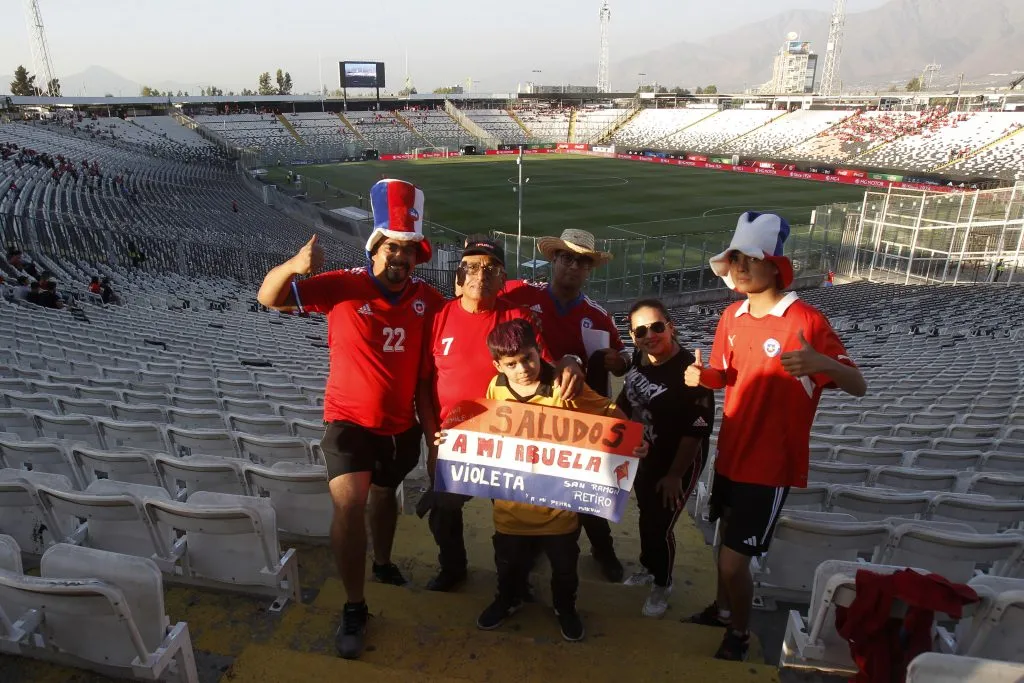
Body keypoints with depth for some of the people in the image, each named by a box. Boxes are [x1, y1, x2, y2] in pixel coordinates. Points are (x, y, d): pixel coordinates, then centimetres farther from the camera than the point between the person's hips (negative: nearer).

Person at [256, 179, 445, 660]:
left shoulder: (428, 299, -7)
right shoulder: (343, 286, -15)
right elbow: (269, 298, -20)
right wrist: (294, 265, -37)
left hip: (402, 425, 4)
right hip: (349, 422, -3)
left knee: (385, 493, 24)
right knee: (349, 505, -15)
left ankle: (383, 563, 52)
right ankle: (354, 608, 5)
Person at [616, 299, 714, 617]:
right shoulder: (639, 360, -5)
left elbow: (696, 430, -26)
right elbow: (626, 404, 10)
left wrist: (674, 475, -20)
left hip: (680, 462, -7)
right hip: (646, 457, 7)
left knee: (660, 524, 2)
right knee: (646, 516, 22)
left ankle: (663, 585, 29)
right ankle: (649, 568, 48)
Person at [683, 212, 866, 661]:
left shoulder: (807, 321, -20)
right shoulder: (732, 315, 0)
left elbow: (858, 387, -19)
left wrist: (821, 363, -41)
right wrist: (702, 376, -12)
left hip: (772, 463, -6)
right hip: (731, 453, 7)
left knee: (735, 560, 1)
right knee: (725, 540, 23)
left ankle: (739, 632, 29)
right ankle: (723, 607, 49)